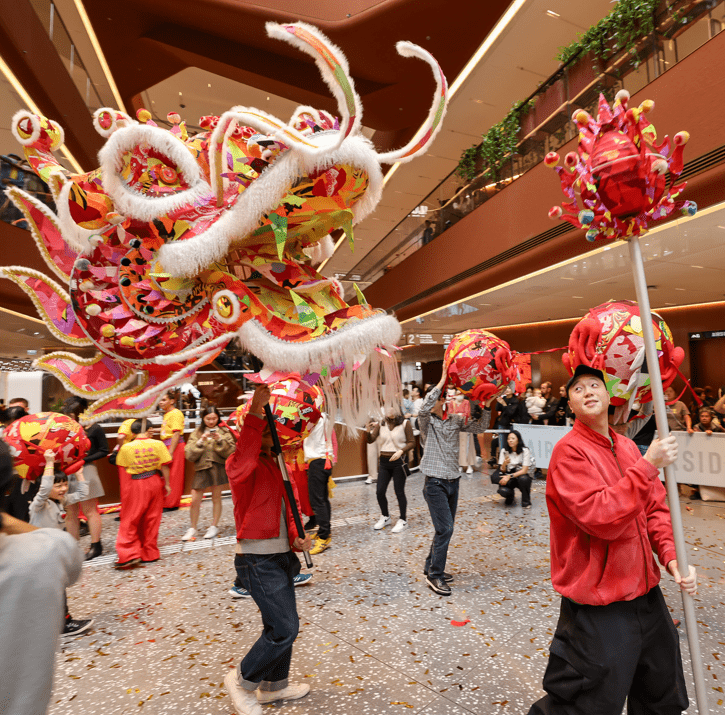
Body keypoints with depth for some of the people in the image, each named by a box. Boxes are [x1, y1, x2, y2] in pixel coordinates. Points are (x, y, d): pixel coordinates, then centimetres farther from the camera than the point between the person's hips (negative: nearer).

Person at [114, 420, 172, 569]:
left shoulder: (126, 447, -8)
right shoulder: (158, 444, -8)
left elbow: (125, 467, 0)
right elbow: (164, 467, -5)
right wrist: (166, 484, 5)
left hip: (135, 484, -2)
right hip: (154, 482, 2)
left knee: (130, 520, 9)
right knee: (151, 519, 11)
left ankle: (130, 555, 5)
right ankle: (149, 554, 20)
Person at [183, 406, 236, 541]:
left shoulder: (224, 432, 3)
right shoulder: (196, 433, 6)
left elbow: (231, 452, -5)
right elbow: (189, 455, -2)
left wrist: (220, 440, -17)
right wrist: (201, 442, -14)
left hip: (219, 468, -1)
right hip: (201, 469, 1)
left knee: (216, 498, 6)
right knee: (195, 501, -1)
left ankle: (214, 526, 23)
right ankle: (192, 529, 18)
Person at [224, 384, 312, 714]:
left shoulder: (273, 464, 11)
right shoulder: (240, 465, -16)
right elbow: (244, 457, -42)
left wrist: (296, 537, 1)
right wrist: (255, 410, -49)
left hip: (279, 556, 9)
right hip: (258, 560, -9)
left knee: (283, 623, 20)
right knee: (284, 628, -3)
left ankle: (274, 684, 42)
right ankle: (242, 679, 22)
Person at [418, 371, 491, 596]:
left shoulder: (455, 420, 8)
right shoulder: (427, 421, -7)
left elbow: (479, 428, 4)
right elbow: (424, 409, -29)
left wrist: (486, 408, -10)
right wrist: (442, 381, -28)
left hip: (453, 481, 6)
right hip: (435, 482, -6)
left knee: (445, 528, 14)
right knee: (445, 528, -9)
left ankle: (431, 567, 30)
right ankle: (434, 575, 6)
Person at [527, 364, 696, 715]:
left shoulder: (629, 447, 4)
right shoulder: (569, 451, -20)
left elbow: (656, 508, 9)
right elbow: (600, 518, -28)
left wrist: (670, 555, -6)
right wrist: (647, 465, -27)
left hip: (645, 593, 8)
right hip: (599, 607, -8)